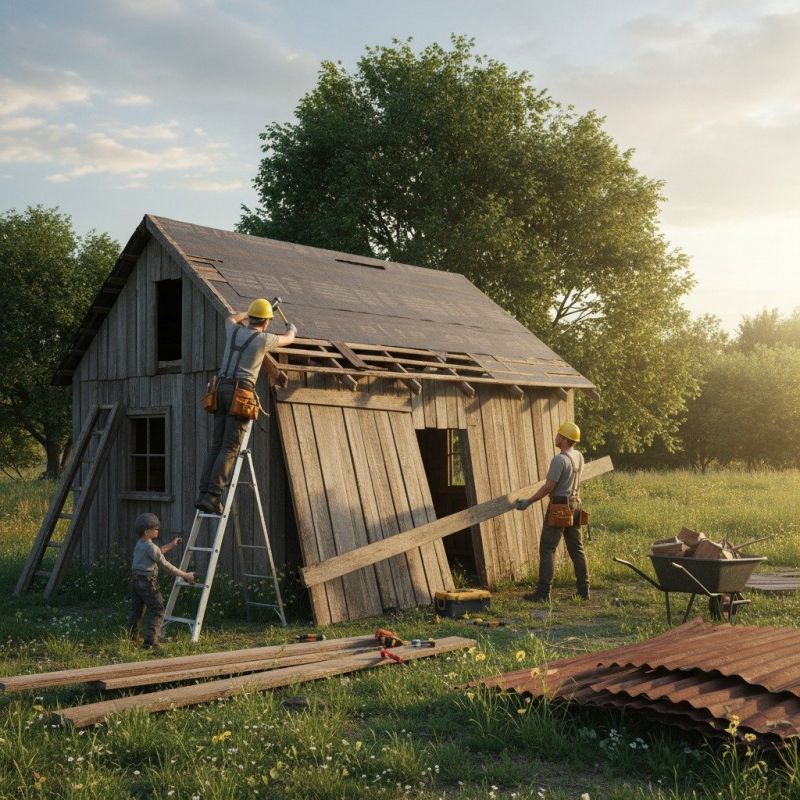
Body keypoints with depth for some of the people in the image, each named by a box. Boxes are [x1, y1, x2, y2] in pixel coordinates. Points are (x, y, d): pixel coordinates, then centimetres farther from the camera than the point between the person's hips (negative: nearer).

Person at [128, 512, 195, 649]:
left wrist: (172, 545, 27)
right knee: (157, 611, -1)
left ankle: (131, 638, 23)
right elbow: (166, 565, -15)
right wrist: (185, 575, -9)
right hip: (147, 582, -9)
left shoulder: (140, 544, 10)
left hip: (135, 580, 9)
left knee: (136, 611, 17)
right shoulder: (151, 547, -18)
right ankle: (150, 641, -7)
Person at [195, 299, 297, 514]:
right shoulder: (264, 339, 0)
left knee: (216, 445, 6)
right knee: (230, 448, -9)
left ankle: (204, 494, -4)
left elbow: (231, 318, 42)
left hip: (221, 388, 6)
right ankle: (212, 496, -18)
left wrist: (249, 313, 56)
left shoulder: (234, 331, 14)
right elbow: (289, 340, 21)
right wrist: (292, 330, 46)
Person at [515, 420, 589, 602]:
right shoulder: (579, 457, 8)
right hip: (575, 504, 8)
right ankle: (584, 590, 16)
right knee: (577, 549, 13)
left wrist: (528, 502, -11)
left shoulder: (559, 459, -17)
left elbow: (549, 487, -18)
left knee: (548, 548, -6)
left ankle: (543, 592, -10)